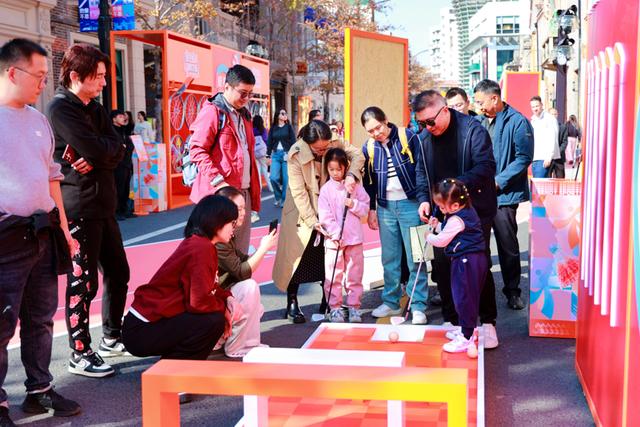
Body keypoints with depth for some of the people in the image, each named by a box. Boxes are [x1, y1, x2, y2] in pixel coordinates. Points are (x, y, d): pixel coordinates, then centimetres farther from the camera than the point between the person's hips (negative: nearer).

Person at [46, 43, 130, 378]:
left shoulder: (95, 109, 16)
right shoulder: (61, 108, -11)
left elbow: (118, 150, 5)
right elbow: (95, 148, -21)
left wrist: (96, 160, -14)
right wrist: (110, 147, 0)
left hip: (102, 204, 9)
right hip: (78, 207, -9)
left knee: (117, 272, 15)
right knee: (83, 282, -4)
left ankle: (111, 338, 30)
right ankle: (80, 355, 6)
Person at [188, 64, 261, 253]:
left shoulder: (244, 114, 19)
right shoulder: (212, 111, -7)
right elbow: (197, 150, -13)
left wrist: (253, 188, 16)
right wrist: (218, 182, -21)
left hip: (244, 192, 8)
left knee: (241, 250, 10)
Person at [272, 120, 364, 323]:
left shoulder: (333, 143, -15)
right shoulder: (296, 155, -25)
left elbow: (357, 155, -11)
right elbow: (299, 193, -23)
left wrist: (351, 175, -31)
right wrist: (312, 222, -26)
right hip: (302, 211, -4)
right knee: (297, 256, -5)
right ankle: (292, 304, 6)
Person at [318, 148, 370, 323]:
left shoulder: (355, 185, 3)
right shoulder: (326, 189, -3)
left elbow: (365, 209, 4)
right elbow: (325, 216, -8)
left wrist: (354, 205, -15)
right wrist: (337, 234, -15)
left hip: (354, 238, 2)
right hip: (333, 240, -1)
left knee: (354, 274, 8)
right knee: (333, 275, 3)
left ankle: (354, 307, 19)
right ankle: (335, 308, 14)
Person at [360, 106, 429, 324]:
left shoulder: (408, 137, -7)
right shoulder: (368, 147, 5)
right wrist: (371, 209, 12)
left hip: (410, 204, -4)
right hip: (385, 207, 4)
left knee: (415, 258, -1)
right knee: (389, 258, 10)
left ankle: (418, 306, 6)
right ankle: (391, 302, 22)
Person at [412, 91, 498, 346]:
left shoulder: (472, 129, -12)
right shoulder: (425, 137, 4)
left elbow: (486, 166, -20)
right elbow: (421, 172, 13)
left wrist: (458, 184, -31)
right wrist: (424, 198, -3)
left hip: (475, 210, -5)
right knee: (442, 267, 5)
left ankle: (487, 322, 15)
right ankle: (450, 320, 21)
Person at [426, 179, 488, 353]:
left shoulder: (456, 220, -21)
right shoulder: (467, 210, 9)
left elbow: (441, 241, -13)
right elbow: (448, 232, 21)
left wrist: (429, 236, 5)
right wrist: (437, 225, 9)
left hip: (466, 262, -11)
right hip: (472, 260, 11)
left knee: (464, 298, -5)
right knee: (467, 297, 19)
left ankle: (467, 337, 1)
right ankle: (466, 329, 32)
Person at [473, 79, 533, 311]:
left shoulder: (517, 122, -9)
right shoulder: (480, 122, 11)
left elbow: (524, 158, -14)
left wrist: (498, 181, -18)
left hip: (504, 194, -6)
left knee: (508, 246, 2)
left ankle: (512, 292, 16)